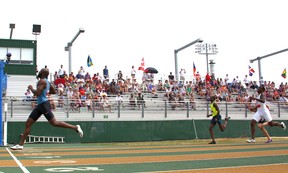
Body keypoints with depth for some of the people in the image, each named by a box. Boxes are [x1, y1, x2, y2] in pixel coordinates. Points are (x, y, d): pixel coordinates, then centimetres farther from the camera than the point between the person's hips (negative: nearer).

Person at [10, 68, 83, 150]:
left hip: (44, 104, -10)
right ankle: (20, 145, 9)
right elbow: (54, 91, 26)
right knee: (28, 123, 6)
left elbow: (37, 93, -22)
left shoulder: (42, 81, -12)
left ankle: (75, 127, -2)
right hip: (40, 105, 10)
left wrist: (31, 88, -6)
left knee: (54, 123, -9)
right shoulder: (46, 81, 16)